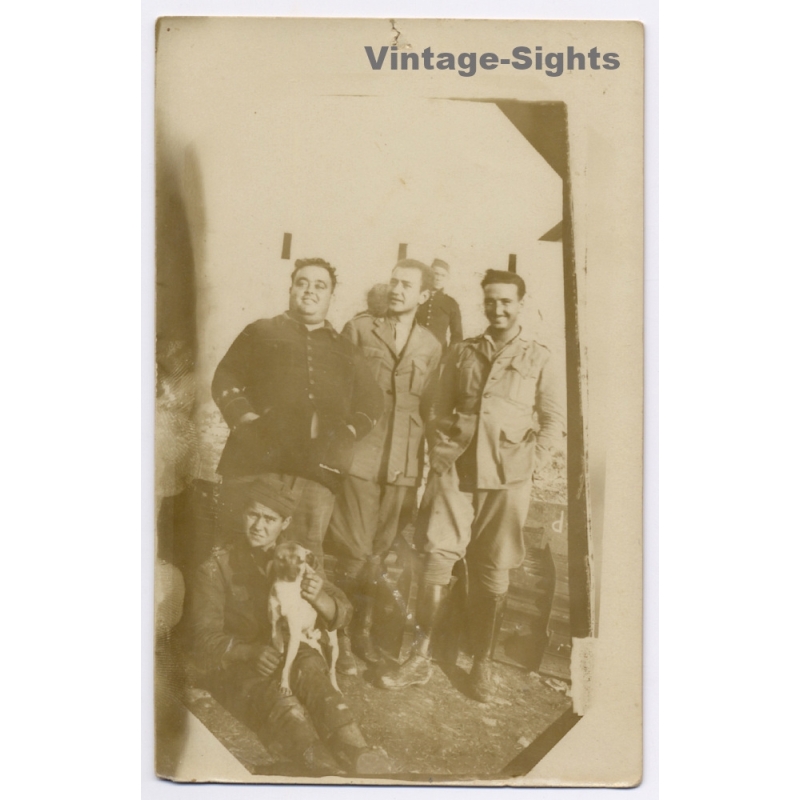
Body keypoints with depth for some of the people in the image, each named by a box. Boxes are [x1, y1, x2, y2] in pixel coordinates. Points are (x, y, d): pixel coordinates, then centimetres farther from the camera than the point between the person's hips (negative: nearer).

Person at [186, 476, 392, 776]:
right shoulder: (216, 569, -2)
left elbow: (340, 615, 1)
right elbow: (204, 640, -7)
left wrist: (319, 597, -25)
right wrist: (251, 651, -28)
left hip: (289, 654, 3)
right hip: (235, 665, -3)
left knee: (310, 666, -33)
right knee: (276, 694, -36)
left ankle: (351, 748, -52)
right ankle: (321, 767, -58)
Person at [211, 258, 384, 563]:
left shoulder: (345, 350, 24)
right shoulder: (261, 332, 19)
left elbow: (372, 400, 20)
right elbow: (225, 379, 11)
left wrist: (348, 433, 2)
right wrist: (245, 419, -6)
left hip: (316, 469, 1)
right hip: (256, 458, -1)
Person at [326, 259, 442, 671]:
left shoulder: (430, 346, 10)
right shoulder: (359, 329, 3)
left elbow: (427, 406, 14)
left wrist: (421, 464, 11)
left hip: (402, 462, 3)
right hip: (359, 453, -3)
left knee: (379, 550, 10)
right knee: (355, 551, -5)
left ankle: (362, 628, 26)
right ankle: (339, 635, 12)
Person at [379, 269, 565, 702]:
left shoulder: (539, 359, 6)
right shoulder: (461, 353, 12)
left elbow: (554, 422, 7)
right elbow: (440, 412, 14)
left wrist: (526, 460, -3)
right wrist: (440, 457, 3)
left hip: (505, 480, -1)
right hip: (454, 471, 1)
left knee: (492, 575, 4)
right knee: (436, 560, -4)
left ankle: (482, 664, 19)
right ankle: (420, 658, 8)